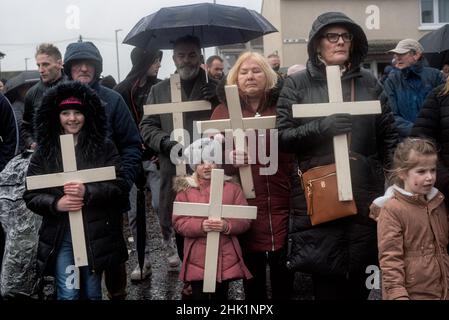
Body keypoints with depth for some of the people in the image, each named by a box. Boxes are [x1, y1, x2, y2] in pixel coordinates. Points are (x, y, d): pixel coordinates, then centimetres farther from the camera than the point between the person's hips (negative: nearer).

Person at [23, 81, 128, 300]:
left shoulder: (104, 147, 0)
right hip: (60, 236, 0)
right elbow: (31, 195, 3)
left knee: (92, 293, 13)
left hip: (96, 234, 0)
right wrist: (55, 204, -16)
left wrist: (87, 192, -20)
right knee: (67, 295, 1)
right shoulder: (43, 152, 4)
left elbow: (120, 188, -5)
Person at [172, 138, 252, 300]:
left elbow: (244, 221, 1)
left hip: (225, 258, 1)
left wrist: (227, 226, -19)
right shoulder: (185, 189, 1)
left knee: (221, 295, 12)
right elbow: (178, 222, -3)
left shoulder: (232, 188, 3)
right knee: (199, 296, 6)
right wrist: (201, 226, -19)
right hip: (197, 259, -1)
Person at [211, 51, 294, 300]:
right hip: (245, 205, 0)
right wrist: (228, 158, -15)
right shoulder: (223, 110, 5)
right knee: (252, 272, 12)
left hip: (281, 202, 0)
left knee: (283, 267, 7)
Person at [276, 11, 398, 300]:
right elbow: (282, 136, -3)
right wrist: (322, 127, -17)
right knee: (325, 278, 3)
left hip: (365, 192, 2)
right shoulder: (298, 84, 3)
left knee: (361, 278, 11)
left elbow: (388, 136, 11)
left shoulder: (369, 82, 10)